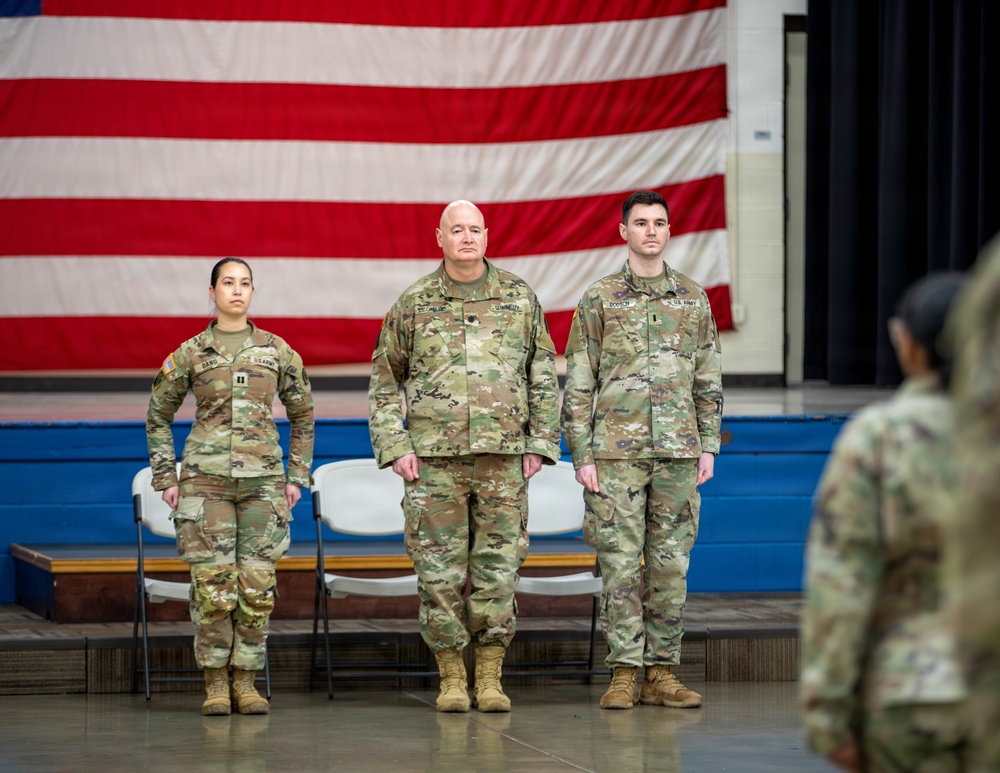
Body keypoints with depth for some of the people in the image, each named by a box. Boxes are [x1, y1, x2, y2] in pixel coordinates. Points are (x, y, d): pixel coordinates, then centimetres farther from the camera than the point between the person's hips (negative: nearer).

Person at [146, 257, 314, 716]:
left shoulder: (278, 351, 7)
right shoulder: (190, 354, 4)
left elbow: (302, 415, 18)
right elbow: (158, 415, 13)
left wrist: (297, 477, 11)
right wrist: (165, 478, 6)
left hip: (262, 479, 1)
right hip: (205, 478, -1)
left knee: (257, 587, -3)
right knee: (213, 586, -6)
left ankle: (245, 682, 7)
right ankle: (215, 684, 4)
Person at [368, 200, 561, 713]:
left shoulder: (519, 299, 7)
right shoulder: (414, 304, 5)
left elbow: (544, 376, 11)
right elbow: (384, 380, 9)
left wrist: (540, 443, 3)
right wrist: (393, 446, -1)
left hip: (503, 457, 1)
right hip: (433, 458, 0)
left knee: (498, 567, 1)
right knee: (439, 570, -1)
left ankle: (489, 677, 9)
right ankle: (451, 677, 8)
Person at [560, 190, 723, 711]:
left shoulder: (693, 299, 10)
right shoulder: (599, 300, 2)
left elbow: (708, 380, 13)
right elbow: (578, 384, 1)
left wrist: (708, 447, 5)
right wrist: (582, 457, -5)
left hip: (678, 453, 3)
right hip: (616, 453, -2)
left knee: (670, 565, 3)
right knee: (620, 564, -3)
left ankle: (661, 673, 9)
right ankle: (624, 674, 2)